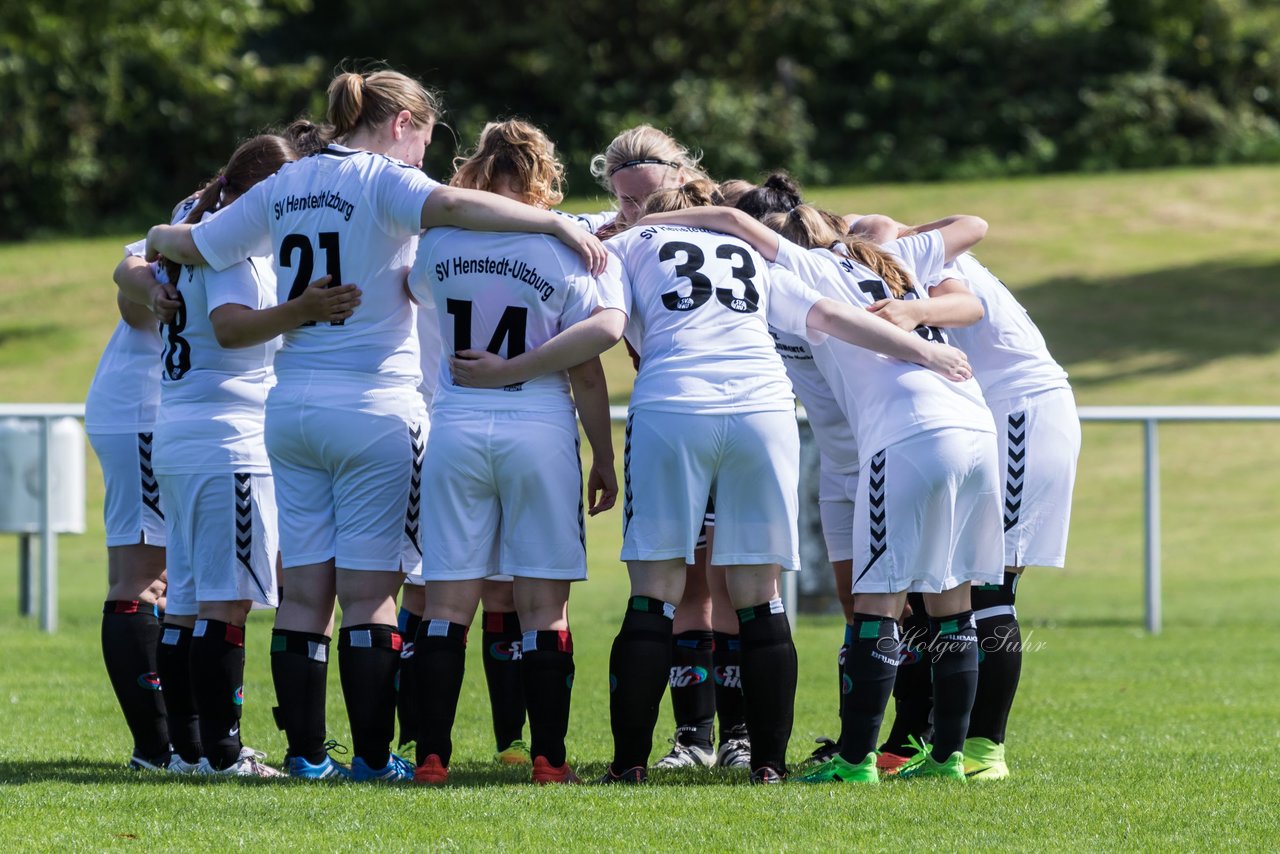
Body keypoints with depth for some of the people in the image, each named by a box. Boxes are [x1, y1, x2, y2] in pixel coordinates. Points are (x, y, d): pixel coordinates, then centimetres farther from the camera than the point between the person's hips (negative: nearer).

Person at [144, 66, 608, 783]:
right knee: (370, 591, -3)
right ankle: (373, 756, -2)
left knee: (306, 589, 8)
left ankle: (306, 751, 9)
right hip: (374, 407, -6)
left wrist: (158, 240, 40)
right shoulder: (383, 180, -8)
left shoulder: (284, 188, 11)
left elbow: (191, 245, 18)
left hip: (292, 406, 6)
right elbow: (449, 205, -29)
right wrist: (555, 222, -32)